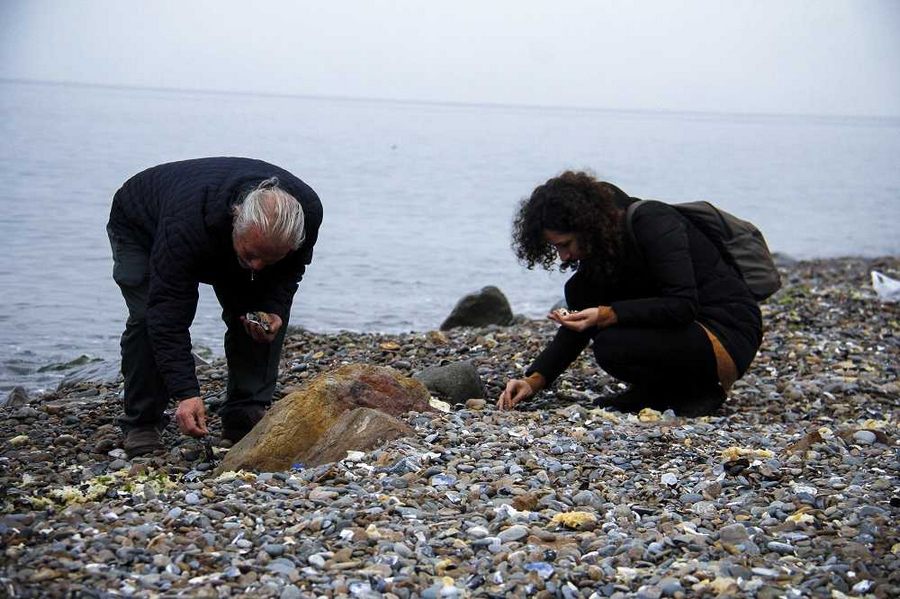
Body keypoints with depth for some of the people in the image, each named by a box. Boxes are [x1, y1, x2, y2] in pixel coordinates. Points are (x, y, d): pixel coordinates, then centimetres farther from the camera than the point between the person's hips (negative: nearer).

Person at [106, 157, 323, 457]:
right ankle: (141, 425, -9)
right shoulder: (187, 222, -48)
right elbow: (169, 314, -45)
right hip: (141, 227, -4)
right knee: (150, 317, -25)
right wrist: (186, 393, -52)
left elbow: (289, 270, -10)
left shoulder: (308, 211, -34)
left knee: (263, 311, -14)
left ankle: (247, 416, -2)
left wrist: (274, 311, -30)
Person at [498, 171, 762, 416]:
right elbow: (580, 324, 6)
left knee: (612, 346, -27)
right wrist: (534, 380, -6)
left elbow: (683, 306, -29)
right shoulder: (600, 247, 4)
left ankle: (701, 391, -5)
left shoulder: (653, 223, -20)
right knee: (579, 291, -3)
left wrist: (606, 315, -33)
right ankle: (654, 390, 2)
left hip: (729, 336, -8)